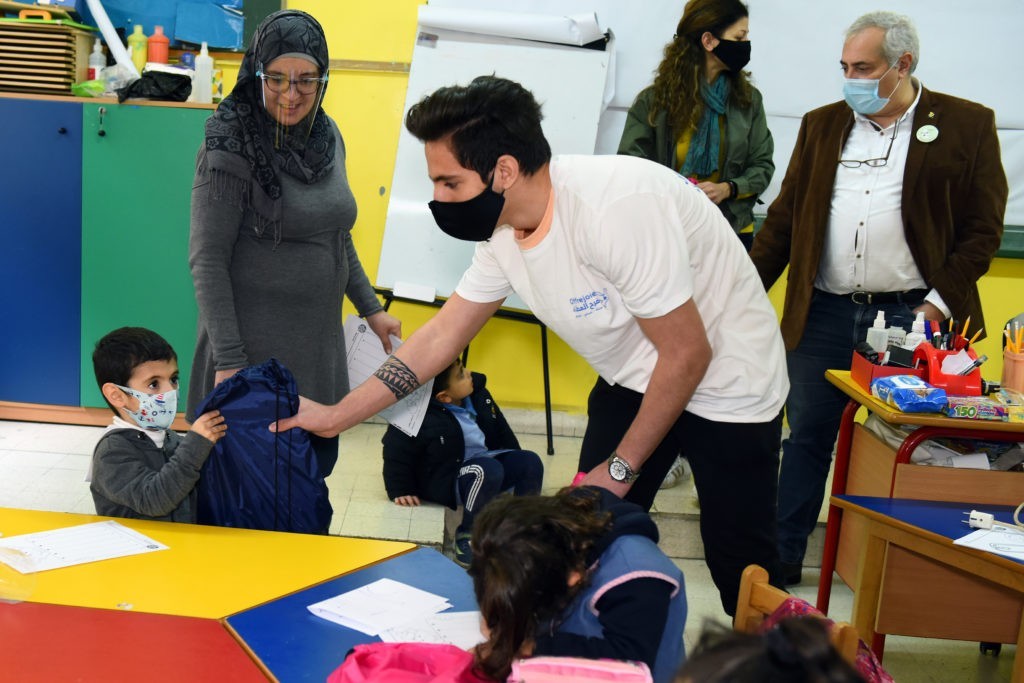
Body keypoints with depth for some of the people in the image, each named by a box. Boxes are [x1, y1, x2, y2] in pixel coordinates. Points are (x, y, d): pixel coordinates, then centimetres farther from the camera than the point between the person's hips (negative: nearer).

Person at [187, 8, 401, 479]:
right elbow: (207, 260, -16)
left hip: (317, 342, 7)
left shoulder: (327, 136, 5)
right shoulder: (232, 148, -15)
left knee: (318, 461, 13)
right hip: (253, 345, -6)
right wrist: (229, 361, -19)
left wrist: (370, 308, 17)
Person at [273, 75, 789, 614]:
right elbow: (441, 336, 3)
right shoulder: (503, 231, -9)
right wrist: (334, 417, 1)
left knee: (740, 565, 2)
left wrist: (619, 469, -15)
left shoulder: (615, 208, -33)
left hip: (725, 381, -7)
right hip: (633, 381, 7)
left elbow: (686, 353, -25)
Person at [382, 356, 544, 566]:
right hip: (444, 482, -7)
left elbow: (502, 432, 14)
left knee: (530, 461, -11)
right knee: (489, 470, -35)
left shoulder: (477, 393, -2)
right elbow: (395, 452, -12)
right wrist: (401, 491, -8)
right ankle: (467, 539, -20)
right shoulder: (420, 417, -24)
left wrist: (514, 459, 21)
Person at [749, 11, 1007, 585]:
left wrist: (940, 304, -9)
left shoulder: (967, 125, 0)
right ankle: (783, 555, 22)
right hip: (824, 314, 3)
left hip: (911, 316, -3)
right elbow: (784, 218, 12)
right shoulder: (822, 125, 10)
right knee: (807, 438, 9)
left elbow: (983, 227, -1)